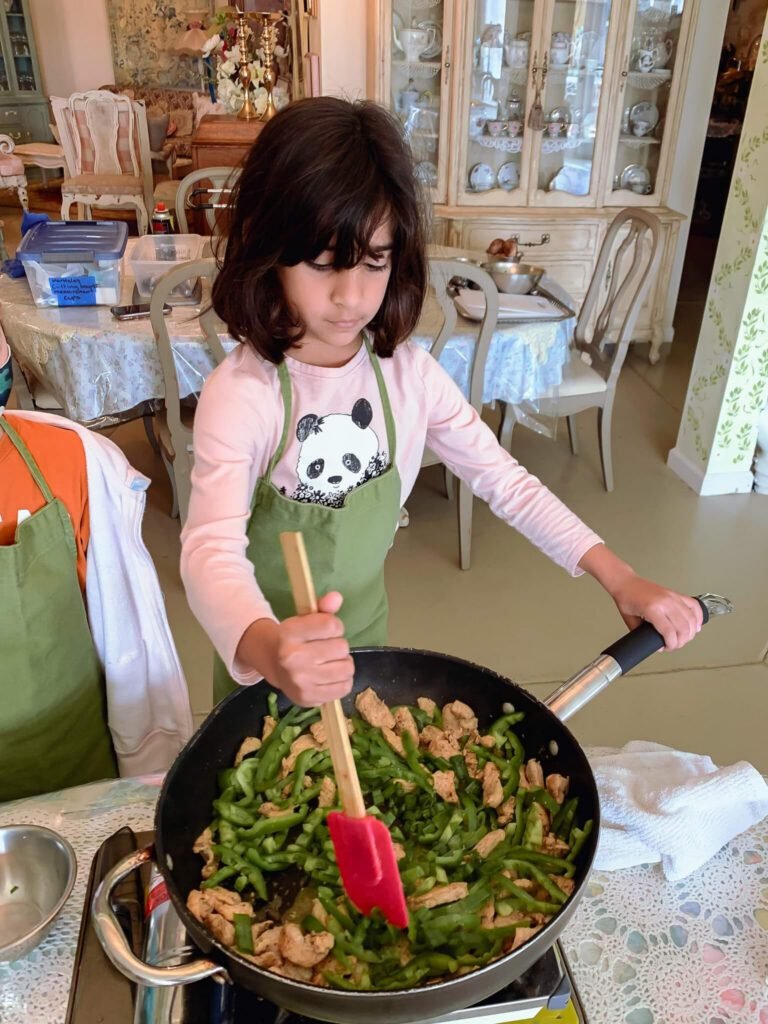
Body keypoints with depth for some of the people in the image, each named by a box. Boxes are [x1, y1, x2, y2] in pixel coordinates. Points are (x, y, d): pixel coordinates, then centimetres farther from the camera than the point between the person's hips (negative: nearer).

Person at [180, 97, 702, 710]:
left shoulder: (408, 372, -14)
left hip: (365, 634, 4)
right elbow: (212, 549, -39)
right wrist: (265, 648, -61)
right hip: (261, 657, -3)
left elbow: (503, 480, -9)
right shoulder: (241, 393, -28)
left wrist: (620, 578, -18)